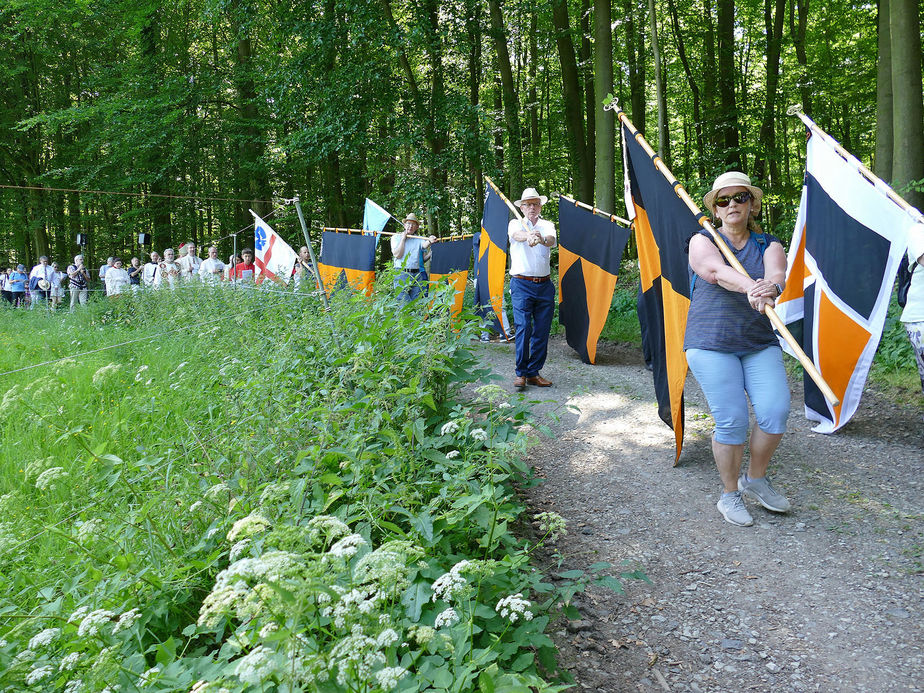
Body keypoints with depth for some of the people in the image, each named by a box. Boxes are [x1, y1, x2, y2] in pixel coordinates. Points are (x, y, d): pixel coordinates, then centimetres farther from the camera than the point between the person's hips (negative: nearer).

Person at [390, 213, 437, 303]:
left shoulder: (419, 239, 13)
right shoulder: (396, 237, 10)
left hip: (418, 275, 2)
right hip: (402, 274, -2)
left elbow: (424, 245, -11)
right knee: (403, 300, -10)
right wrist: (403, 238, 0)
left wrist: (429, 241, -33)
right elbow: (397, 255, -3)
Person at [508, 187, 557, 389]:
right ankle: (521, 373, -3)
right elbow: (517, 235, -20)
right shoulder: (515, 224, 5)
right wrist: (528, 236, -44)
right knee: (523, 328, -11)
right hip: (521, 284, -3)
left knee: (542, 331, 4)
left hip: (545, 285, 3)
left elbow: (552, 240, -13)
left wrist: (542, 239, -38)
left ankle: (534, 372, 13)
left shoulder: (547, 225, 10)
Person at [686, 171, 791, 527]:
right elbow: (717, 271, -22)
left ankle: (755, 479, 16)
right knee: (731, 422, -8)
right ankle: (730, 494, 15)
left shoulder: (768, 244, 10)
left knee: (776, 411, -11)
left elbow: (777, 274, -14)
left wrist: (770, 287, -40)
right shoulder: (702, 241, 2)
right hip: (711, 343, -3)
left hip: (760, 344, 3)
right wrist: (749, 287, -43)